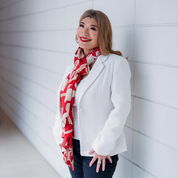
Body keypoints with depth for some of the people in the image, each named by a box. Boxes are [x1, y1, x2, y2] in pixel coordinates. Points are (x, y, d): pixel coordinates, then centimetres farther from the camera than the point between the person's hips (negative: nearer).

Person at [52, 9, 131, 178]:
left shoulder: (116, 63, -13)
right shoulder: (74, 66, 7)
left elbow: (121, 108, -16)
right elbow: (63, 102, 11)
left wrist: (103, 145, -17)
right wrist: (60, 136, 4)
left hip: (99, 151, -6)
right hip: (72, 145, 6)